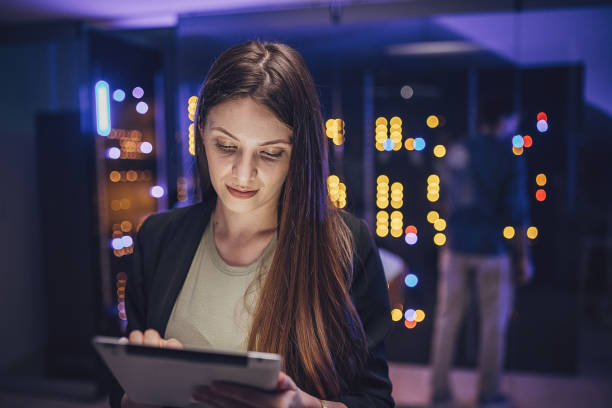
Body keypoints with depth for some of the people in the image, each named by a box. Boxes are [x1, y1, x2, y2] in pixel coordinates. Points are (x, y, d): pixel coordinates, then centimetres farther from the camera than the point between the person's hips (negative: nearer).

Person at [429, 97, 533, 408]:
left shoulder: (455, 153, 6)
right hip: (492, 249, -4)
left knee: (447, 320, 10)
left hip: (456, 248, 4)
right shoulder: (509, 158, -8)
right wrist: (523, 258, -1)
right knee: (494, 323, 10)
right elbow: (517, 213, -9)